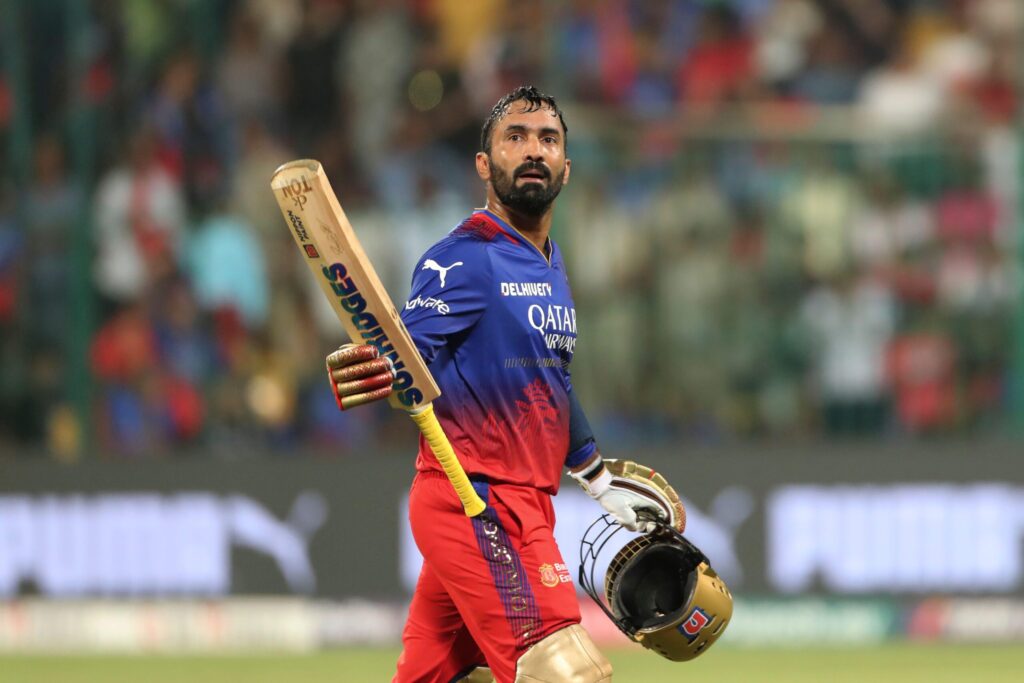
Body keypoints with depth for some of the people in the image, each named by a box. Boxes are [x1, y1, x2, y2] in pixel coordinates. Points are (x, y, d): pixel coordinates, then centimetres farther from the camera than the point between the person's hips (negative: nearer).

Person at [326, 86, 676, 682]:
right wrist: (378, 373, -43)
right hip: (480, 504, -9)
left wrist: (601, 482, 38)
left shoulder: (551, 266, 19)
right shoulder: (464, 259, -8)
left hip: (525, 502, 9)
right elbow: (415, 357, -20)